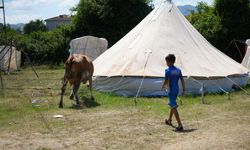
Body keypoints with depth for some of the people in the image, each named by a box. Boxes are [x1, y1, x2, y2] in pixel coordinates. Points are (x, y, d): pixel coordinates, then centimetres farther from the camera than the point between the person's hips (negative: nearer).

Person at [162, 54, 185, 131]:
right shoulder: (178, 70, 5)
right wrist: (183, 90, 8)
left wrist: (163, 87, 3)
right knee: (172, 105, 25)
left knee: (174, 107, -7)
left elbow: (166, 81, -16)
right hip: (176, 90, 7)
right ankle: (169, 120, 42)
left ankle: (180, 125, -14)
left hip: (171, 90, -7)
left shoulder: (168, 71, -13)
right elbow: (182, 80, 4)